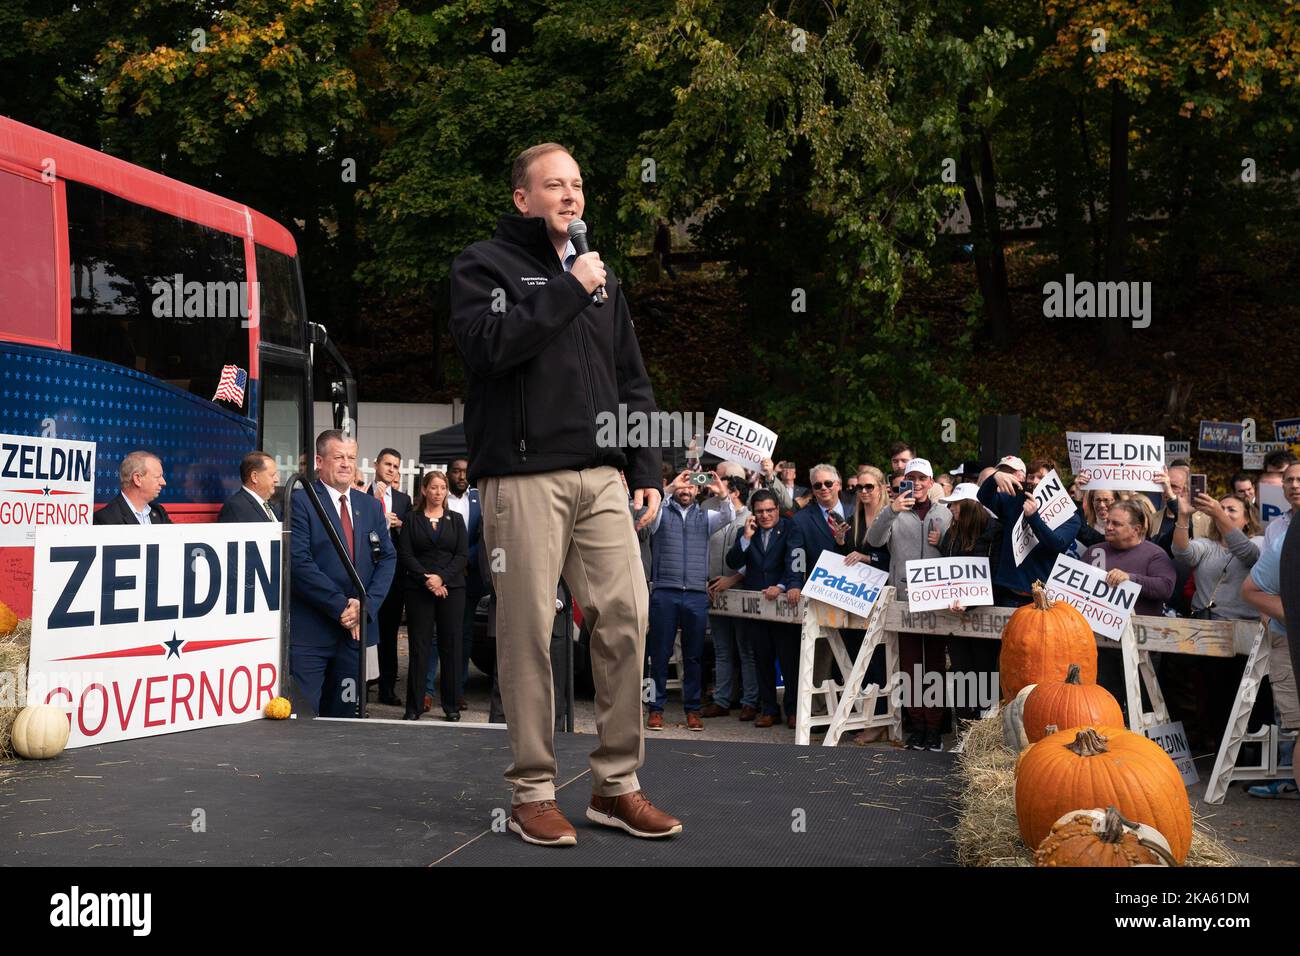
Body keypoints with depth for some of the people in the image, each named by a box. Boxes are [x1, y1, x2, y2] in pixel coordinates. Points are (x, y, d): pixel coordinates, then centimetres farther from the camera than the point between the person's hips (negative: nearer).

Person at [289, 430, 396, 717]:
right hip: (310, 631, -5)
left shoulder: (370, 506, 14)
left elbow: (387, 558, 10)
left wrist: (366, 606, -5)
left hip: (356, 627, 6)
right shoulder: (300, 501, -5)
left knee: (344, 714, 10)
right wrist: (341, 606, -15)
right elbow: (298, 562, -13)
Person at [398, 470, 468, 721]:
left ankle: (452, 706, 8)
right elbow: (405, 554, -1)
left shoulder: (455, 519, 11)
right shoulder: (412, 519, 7)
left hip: (451, 588, 1)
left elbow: (463, 554, 3)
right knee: (419, 646, -2)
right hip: (418, 589, -1)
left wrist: (442, 577, -11)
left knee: (451, 646, 1)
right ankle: (413, 707, 3)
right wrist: (425, 578, -13)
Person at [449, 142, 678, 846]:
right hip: (523, 477, -5)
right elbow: (487, 344, -15)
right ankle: (532, 792, 9)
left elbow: (633, 384, 22)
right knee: (528, 632, -3)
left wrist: (647, 471, 12)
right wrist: (568, 291, -10)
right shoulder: (485, 265, 5)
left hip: (602, 478, 5)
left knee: (626, 619, -2)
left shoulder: (601, 278, 23)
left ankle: (617, 785, 10)